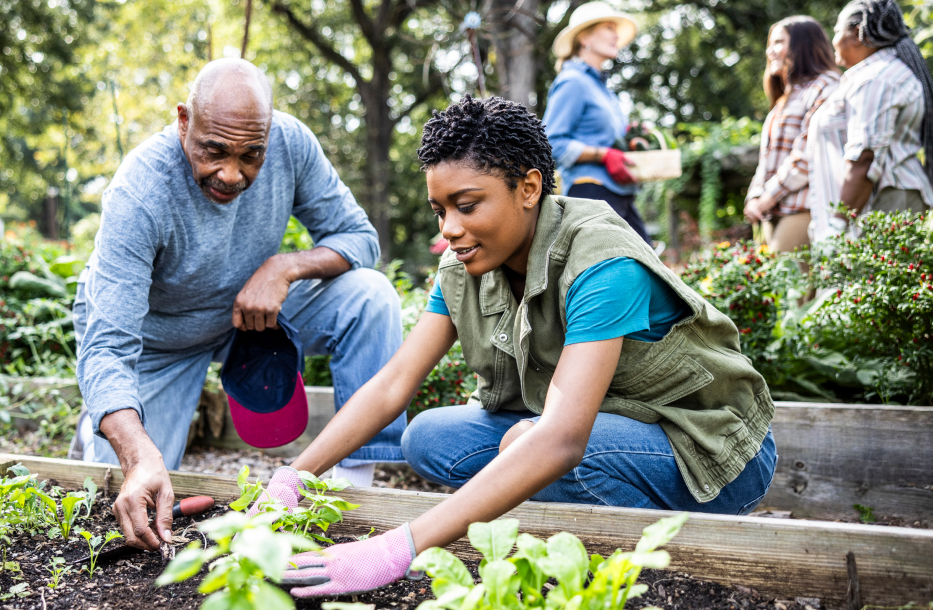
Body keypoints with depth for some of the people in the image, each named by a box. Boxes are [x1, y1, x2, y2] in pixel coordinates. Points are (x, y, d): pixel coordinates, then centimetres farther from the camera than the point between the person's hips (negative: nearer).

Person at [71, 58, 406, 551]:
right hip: (151, 335, -3)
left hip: (250, 308, 3)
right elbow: (109, 348, -40)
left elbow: (358, 237, -12)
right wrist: (140, 459, -56)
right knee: (138, 506, -8)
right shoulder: (138, 195, -35)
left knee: (370, 296, -21)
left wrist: (285, 267, -33)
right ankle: (96, 427, 26)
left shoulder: (290, 142, -24)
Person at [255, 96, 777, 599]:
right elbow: (394, 383, -7)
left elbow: (560, 441, -42)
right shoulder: (465, 268, -6)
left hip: (709, 450, -7)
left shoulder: (602, 266, -30)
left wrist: (398, 550, -49)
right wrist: (290, 480, -22)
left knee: (527, 443, -33)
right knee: (430, 438, -10)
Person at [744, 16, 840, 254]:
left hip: (802, 211, -8)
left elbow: (808, 153, -13)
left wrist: (770, 195, -12)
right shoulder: (785, 100, 27)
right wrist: (755, 197, 5)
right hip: (774, 213, 8)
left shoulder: (824, 87, -2)